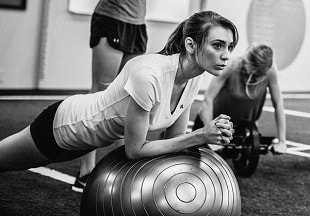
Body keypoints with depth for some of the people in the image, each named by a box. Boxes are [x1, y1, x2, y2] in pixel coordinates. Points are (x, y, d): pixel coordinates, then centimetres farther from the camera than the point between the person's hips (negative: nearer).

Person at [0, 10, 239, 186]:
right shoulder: (149, 75, -39)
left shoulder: (196, 79, -15)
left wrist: (211, 134, -24)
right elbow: (134, 150, -30)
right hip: (62, 126, -7)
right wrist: (200, 135, -32)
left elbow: (174, 138, -4)